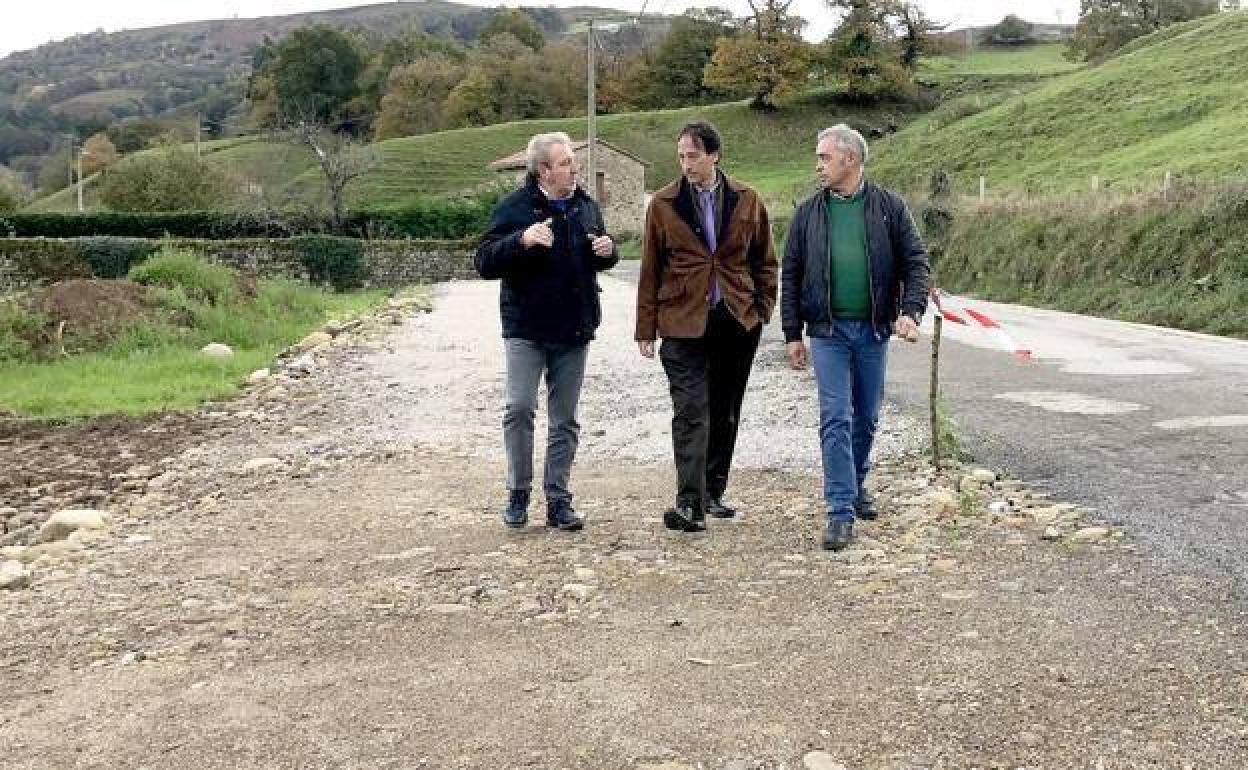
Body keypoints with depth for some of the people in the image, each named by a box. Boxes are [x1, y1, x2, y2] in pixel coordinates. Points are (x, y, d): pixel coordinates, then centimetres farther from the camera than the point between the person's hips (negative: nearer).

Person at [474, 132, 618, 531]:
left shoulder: (587, 207, 10)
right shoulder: (514, 208, -6)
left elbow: (601, 260, 24)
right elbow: (485, 262, -12)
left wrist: (608, 251, 0)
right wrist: (521, 240, -28)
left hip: (574, 332, 4)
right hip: (526, 329, -4)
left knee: (565, 419, 7)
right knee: (519, 408, -10)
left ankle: (558, 500, 15)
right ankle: (518, 494, 8)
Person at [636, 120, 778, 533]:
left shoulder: (747, 201, 3)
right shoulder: (663, 204, 0)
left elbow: (765, 261, 12)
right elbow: (650, 268, 3)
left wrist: (762, 309, 4)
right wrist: (646, 327, 2)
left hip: (738, 321, 3)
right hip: (683, 322, -2)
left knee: (725, 413, 11)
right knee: (690, 412, -12)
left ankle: (713, 492, 25)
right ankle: (690, 504, -14)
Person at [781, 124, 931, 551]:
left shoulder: (889, 207, 2)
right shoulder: (808, 213, 5)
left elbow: (915, 261, 1)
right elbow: (791, 275, 6)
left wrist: (911, 311, -15)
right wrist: (793, 334, 2)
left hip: (874, 330, 1)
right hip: (828, 330, -1)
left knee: (866, 418, 13)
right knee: (836, 419, -8)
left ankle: (855, 486, 34)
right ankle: (841, 512, -7)